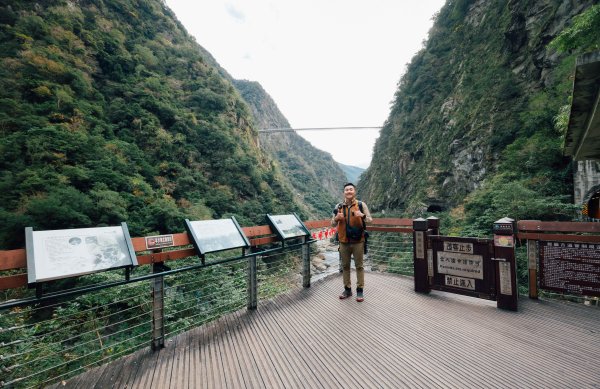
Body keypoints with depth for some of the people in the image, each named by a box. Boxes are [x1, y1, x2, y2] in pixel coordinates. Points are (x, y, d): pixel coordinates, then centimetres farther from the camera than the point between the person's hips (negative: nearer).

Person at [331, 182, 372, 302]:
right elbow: (333, 224, 8)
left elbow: (370, 220, -1)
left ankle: (360, 290, 18)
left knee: (359, 266, 6)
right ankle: (347, 289, 25)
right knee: (345, 266, 11)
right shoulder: (339, 206, 5)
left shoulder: (361, 205, 0)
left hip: (358, 241, -2)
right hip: (344, 242, 3)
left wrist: (362, 216, -22)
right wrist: (336, 218, -14)